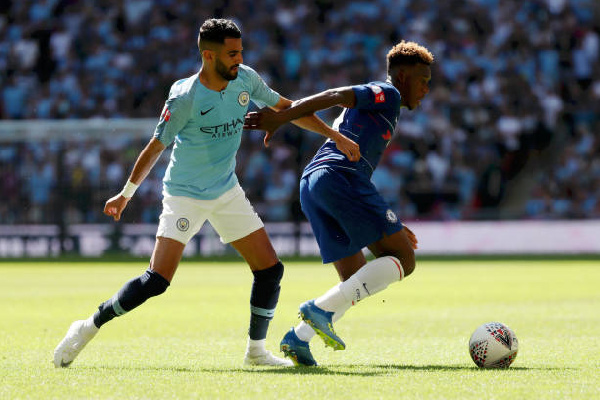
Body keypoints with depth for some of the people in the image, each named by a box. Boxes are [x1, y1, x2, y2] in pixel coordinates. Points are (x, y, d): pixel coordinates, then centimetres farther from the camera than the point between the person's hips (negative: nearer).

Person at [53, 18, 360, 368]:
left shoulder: (246, 79, -6)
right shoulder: (185, 98, -21)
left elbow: (286, 108, 10)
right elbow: (156, 146, -9)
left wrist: (336, 137, 9)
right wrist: (126, 194, 0)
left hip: (227, 192, 6)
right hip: (184, 195, -6)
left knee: (270, 270, -1)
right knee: (156, 281, -16)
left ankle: (257, 350, 14)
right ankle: (88, 328, -1)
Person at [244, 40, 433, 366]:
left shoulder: (364, 107, 35)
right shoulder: (387, 94, 8)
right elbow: (335, 97, -10)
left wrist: (391, 226, 35)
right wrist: (281, 118, -19)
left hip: (311, 185, 9)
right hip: (341, 176, -9)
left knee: (356, 280, 12)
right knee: (402, 260, -7)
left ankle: (299, 337, -7)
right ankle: (321, 308, -21)